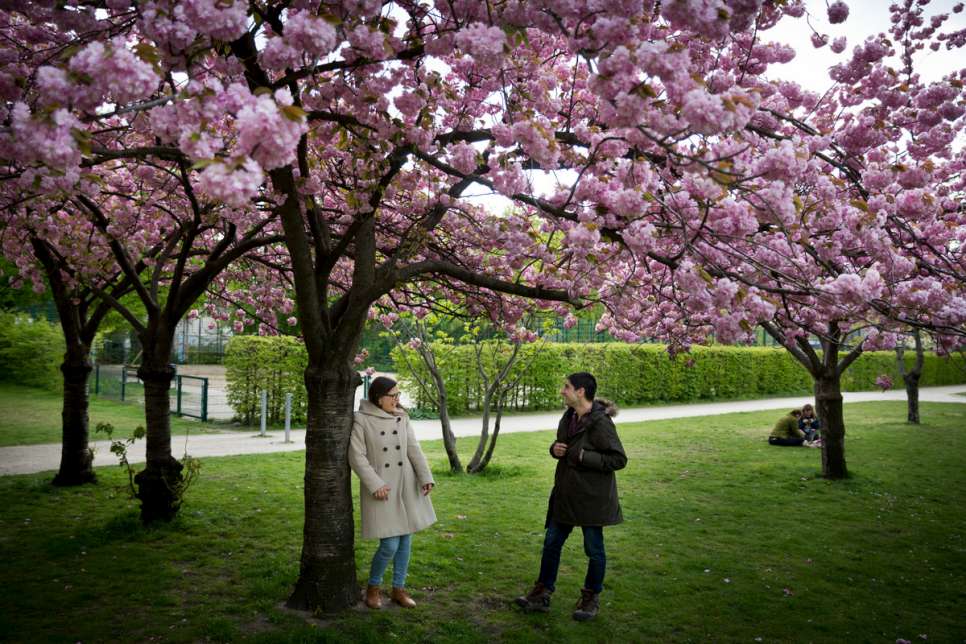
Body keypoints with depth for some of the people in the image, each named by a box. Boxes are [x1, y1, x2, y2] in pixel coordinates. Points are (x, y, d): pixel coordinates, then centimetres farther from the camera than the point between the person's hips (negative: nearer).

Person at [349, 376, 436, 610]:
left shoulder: (402, 418, 5)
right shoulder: (362, 420, -10)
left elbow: (414, 449, 1)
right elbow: (356, 457, -12)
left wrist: (426, 478, -10)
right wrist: (375, 484, -19)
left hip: (406, 488, 5)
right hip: (380, 489, -5)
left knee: (405, 540, 11)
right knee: (390, 545, -7)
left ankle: (398, 589, 27)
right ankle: (373, 587, 19)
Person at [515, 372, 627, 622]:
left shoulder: (600, 423, -21)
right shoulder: (569, 417, 5)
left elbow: (619, 459, -20)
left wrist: (583, 457, -24)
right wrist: (555, 449, -4)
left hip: (592, 497, -8)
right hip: (566, 493, 8)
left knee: (593, 548, 10)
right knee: (552, 542, 13)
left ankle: (591, 598, 29)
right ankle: (542, 595, 26)